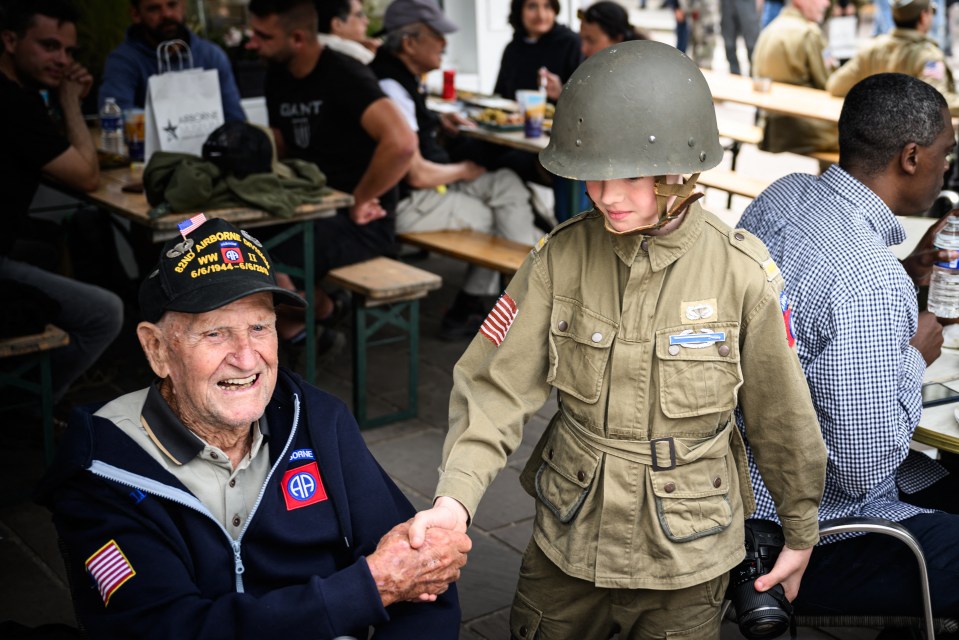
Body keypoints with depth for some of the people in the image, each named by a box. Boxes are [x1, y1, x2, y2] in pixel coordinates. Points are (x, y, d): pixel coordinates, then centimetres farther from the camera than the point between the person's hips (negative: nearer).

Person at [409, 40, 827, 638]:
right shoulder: (561, 257, -11)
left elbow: (784, 418, -5)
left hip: (684, 556, -2)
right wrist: (456, 496, -28)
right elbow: (498, 386, -14)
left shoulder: (742, 273, -16)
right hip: (569, 541, 2)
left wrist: (801, 533, 6)